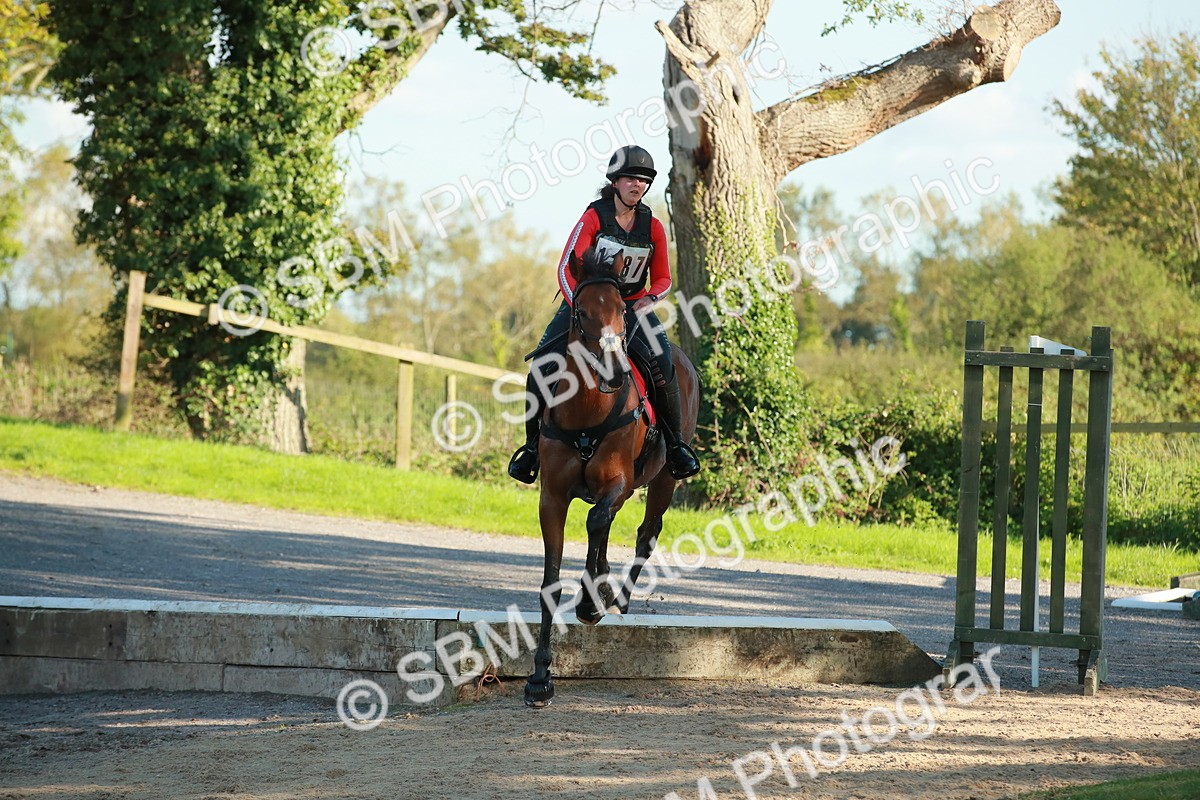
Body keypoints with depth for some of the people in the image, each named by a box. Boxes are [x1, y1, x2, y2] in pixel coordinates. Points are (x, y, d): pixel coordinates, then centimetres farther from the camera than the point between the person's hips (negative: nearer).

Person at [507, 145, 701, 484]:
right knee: (541, 366, -19)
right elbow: (566, 268, -16)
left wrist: (650, 298, -14)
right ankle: (532, 443, -1)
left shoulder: (653, 227, 1)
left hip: (633, 307, 1)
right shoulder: (594, 218, -8)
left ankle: (674, 442, -5)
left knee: (663, 367, -24)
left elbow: (662, 279, 9)